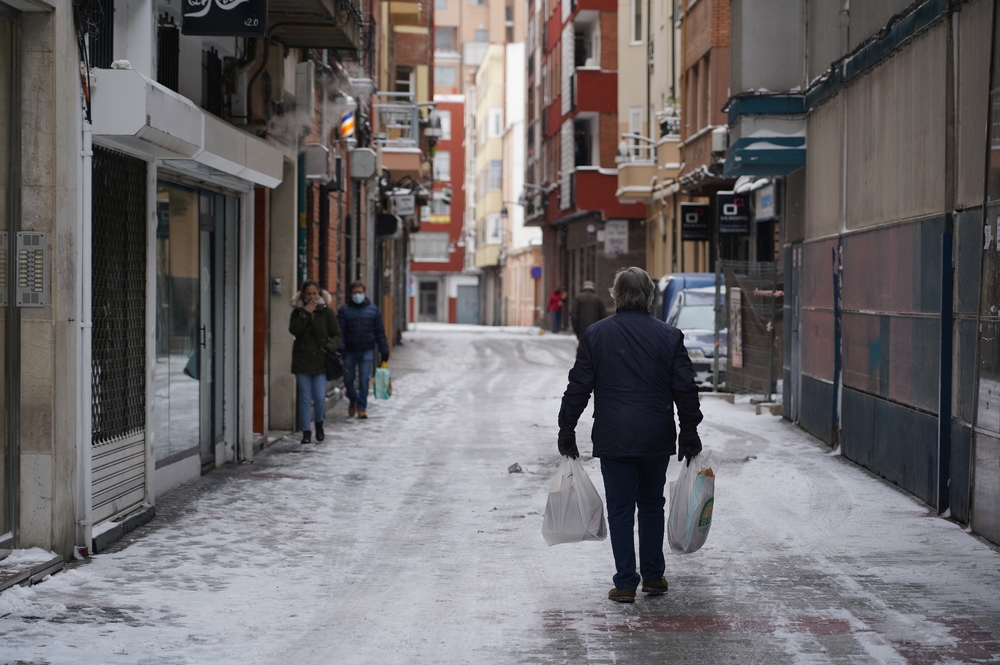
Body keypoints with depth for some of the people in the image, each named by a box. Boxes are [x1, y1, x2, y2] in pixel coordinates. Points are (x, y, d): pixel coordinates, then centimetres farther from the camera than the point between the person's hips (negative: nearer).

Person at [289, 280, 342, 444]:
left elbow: (336, 334, 6)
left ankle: (319, 424, 23)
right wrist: (305, 313, -14)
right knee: (305, 398, 2)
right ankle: (306, 432, 9)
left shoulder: (327, 311, 4)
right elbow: (294, 330, -10)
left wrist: (330, 347, -12)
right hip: (302, 358, 1)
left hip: (320, 359, -1)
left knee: (320, 398, -5)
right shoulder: (298, 311, 6)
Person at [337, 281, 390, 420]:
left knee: (364, 380, -4)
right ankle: (353, 401, 33)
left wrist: (384, 351, 5)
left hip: (367, 351, 0)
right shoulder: (344, 310, 2)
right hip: (350, 351, 0)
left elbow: (380, 332, 7)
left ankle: (362, 407, 4)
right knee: (348, 379, 6)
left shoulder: (373, 310, 6)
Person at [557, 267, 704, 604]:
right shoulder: (669, 336, 0)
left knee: (620, 509, 4)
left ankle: (625, 583, 3)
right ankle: (653, 576, 22)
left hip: (613, 439, -1)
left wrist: (567, 430, 7)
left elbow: (578, 386, -1)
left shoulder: (596, 334, -2)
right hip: (657, 439, 2)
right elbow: (685, 388, 2)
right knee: (652, 504, 17)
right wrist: (689, 433, 10)